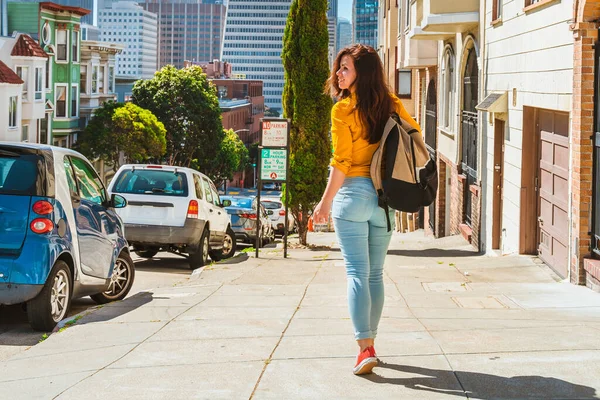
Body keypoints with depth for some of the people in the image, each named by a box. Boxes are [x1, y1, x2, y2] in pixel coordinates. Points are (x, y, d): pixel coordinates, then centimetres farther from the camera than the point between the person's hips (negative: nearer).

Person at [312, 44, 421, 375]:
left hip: (352, 192, -5)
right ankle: (369, 342, 22)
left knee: (357, 273, -5)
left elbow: (341, 162, -13)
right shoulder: (390, 105, 5)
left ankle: (365, 348, -13)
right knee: (375, 274, 14)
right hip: (383, 197, 5)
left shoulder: (343, 109, -10)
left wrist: (326, 201, -7)